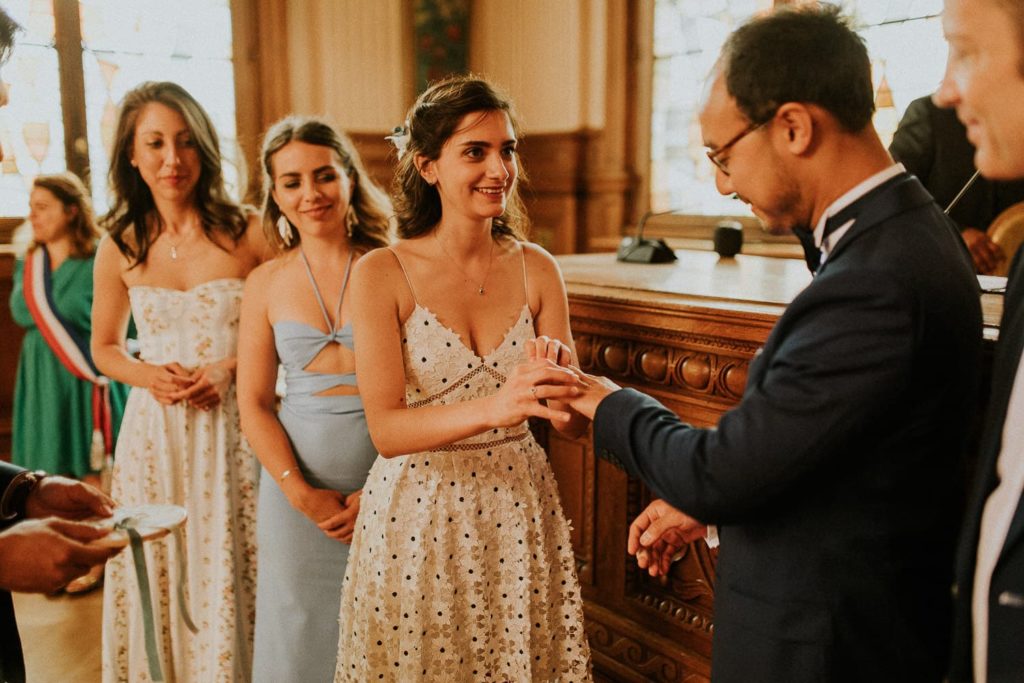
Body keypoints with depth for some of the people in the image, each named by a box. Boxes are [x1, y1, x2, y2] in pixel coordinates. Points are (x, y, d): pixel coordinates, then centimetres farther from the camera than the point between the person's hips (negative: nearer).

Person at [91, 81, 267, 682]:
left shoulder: (247, 236, -4)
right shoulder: (120, 250, 4)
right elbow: (105, 346, 15)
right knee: (157, 580, 10)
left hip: (233, 429, -2)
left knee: (230, 576, 2)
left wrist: (232, 369, -14)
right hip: (154, 431, 2)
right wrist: (147, 375, -5)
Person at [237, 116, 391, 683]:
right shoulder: (267, 283, 3)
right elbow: (253, 405, 3)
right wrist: (301, 492, -8)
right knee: (303, 634, 12)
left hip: (390, 482, -1)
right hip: (298, 487, 2)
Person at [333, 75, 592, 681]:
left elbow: (574, 423, 0)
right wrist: (494, 407, -35)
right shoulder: (381, 274, -10)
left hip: (519, 514, 3)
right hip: (416, 521, -2)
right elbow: (386, 428, -18)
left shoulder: (536, 268, -1)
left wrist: (559, 377, -23)